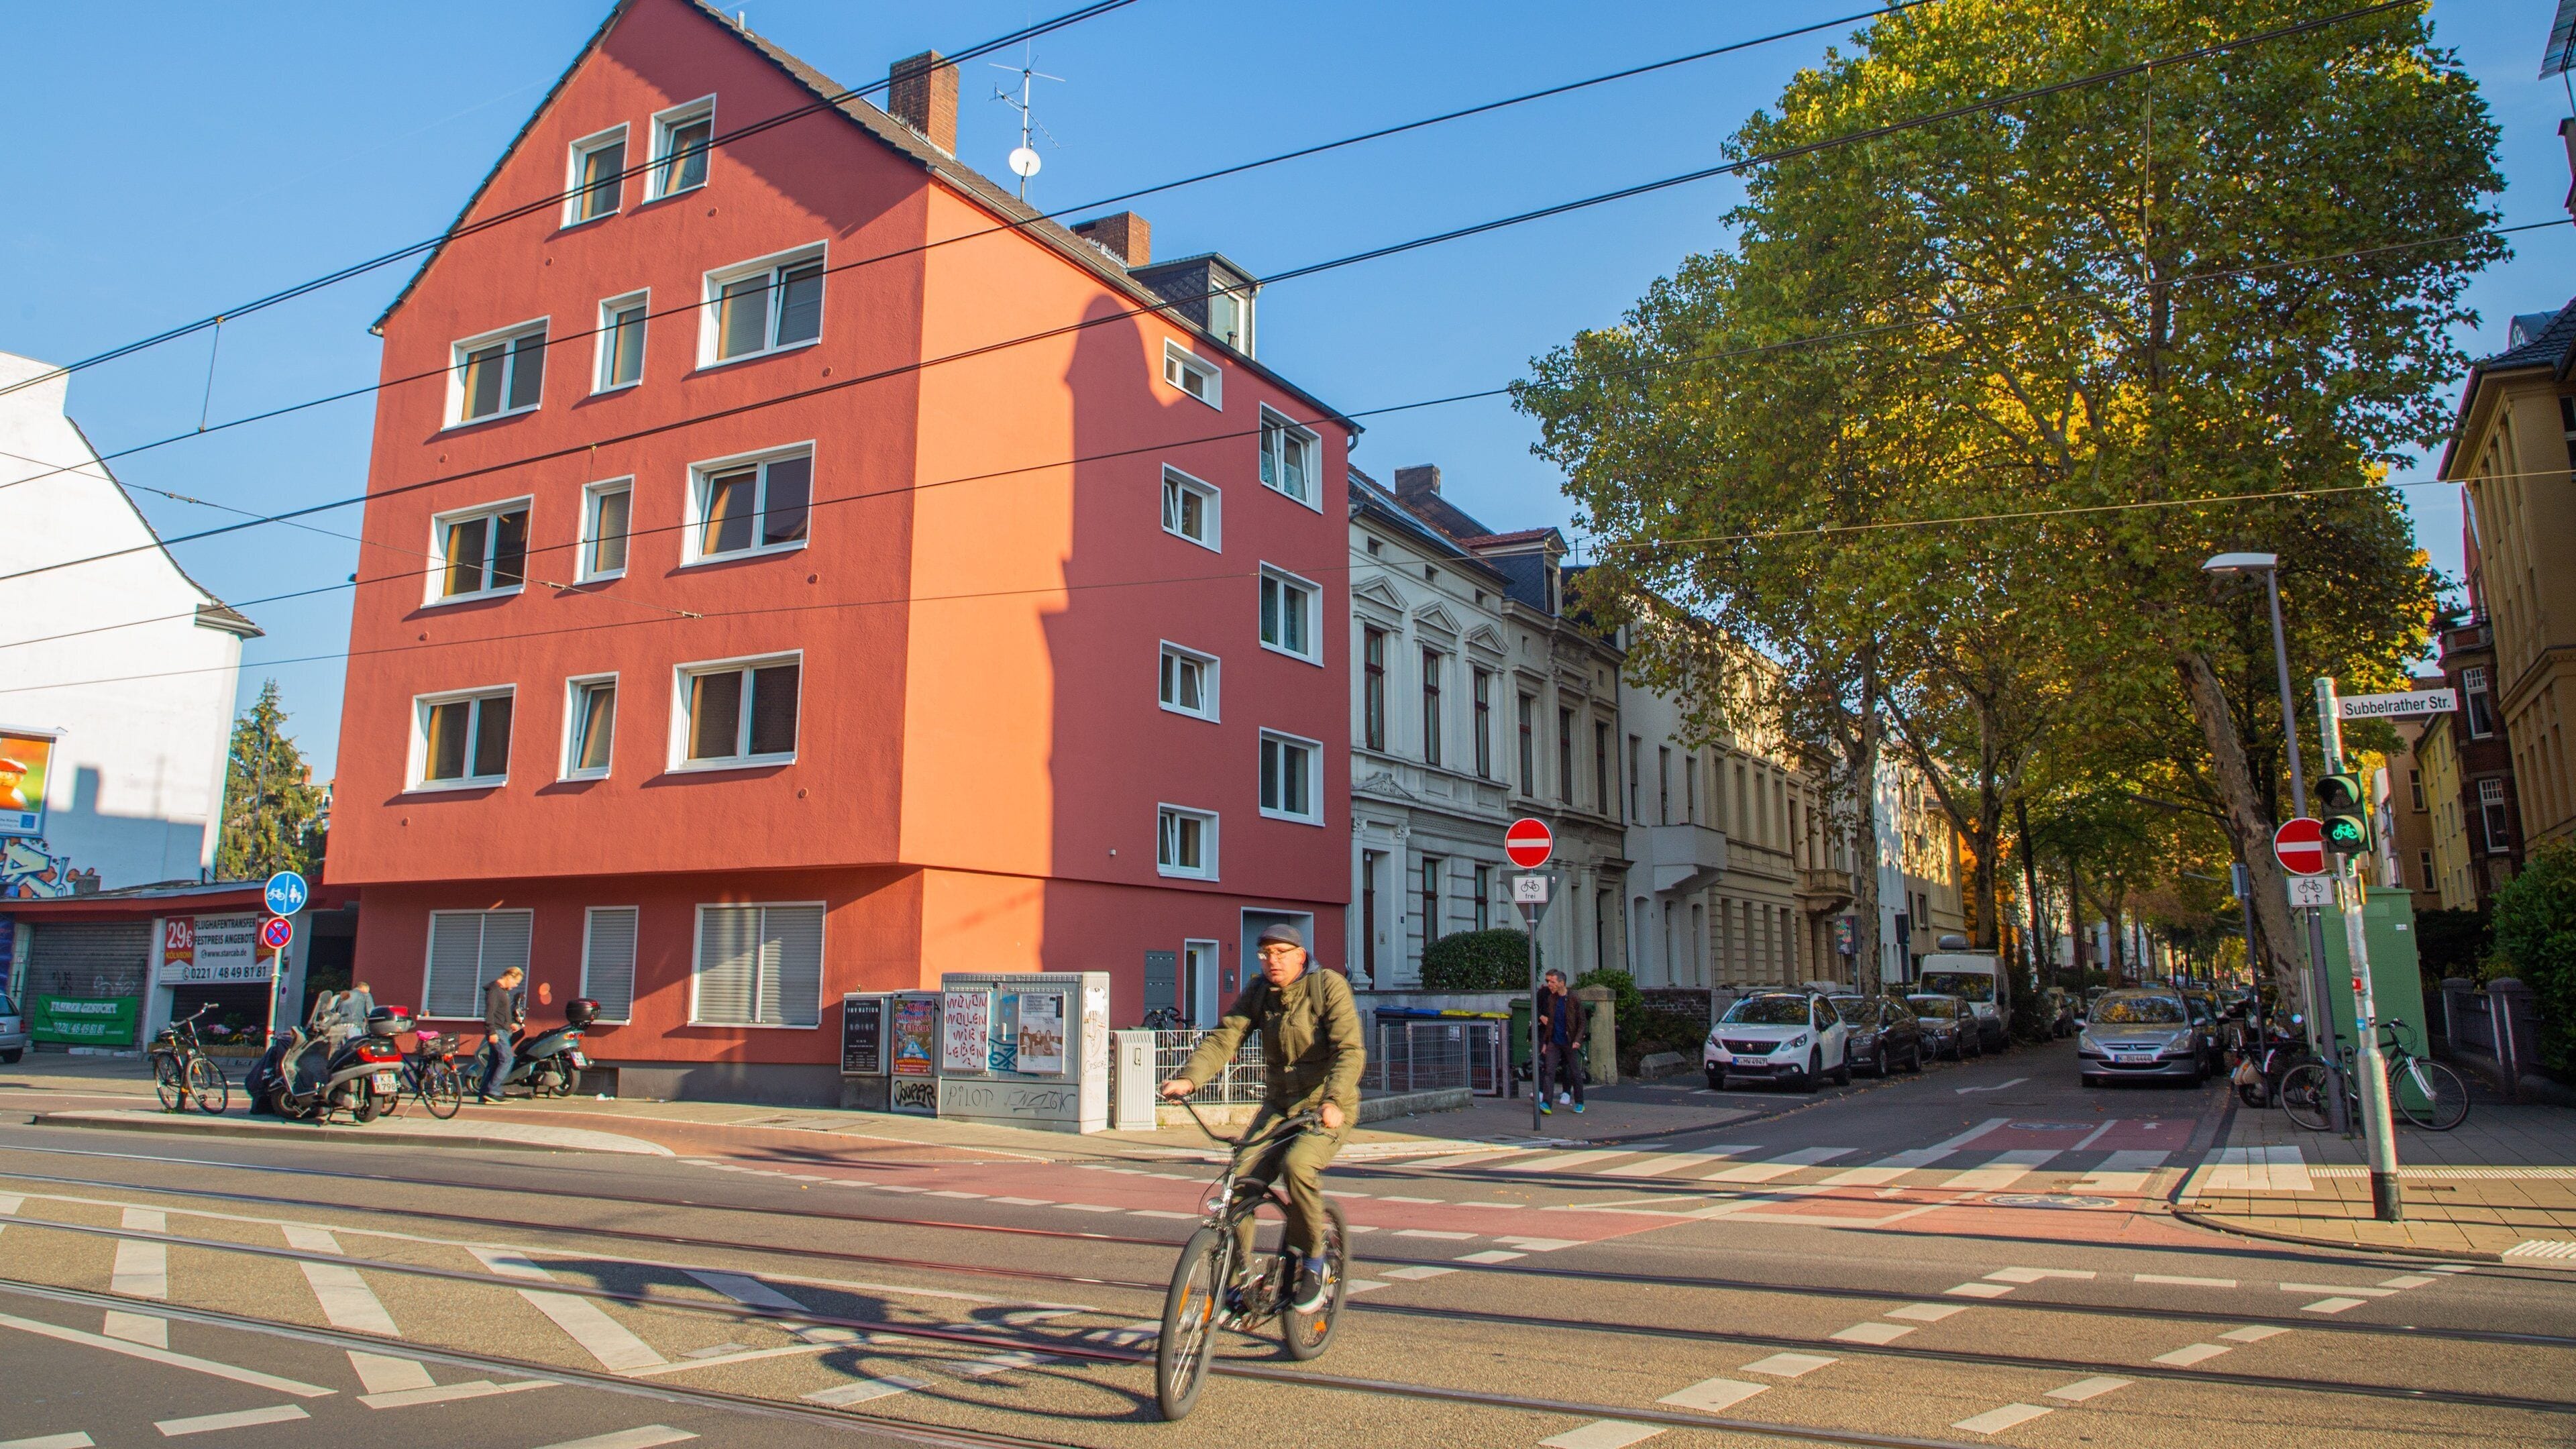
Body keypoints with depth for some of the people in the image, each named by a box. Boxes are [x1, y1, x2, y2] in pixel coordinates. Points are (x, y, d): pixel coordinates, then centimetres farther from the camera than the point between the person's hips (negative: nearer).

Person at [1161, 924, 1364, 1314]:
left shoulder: (1328, 986, -12)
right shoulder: (1257, 994, 3)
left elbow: (1350, 1050, -21)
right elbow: (1223, 1038, -8)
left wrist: (1333, 1100, -37)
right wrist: (1189, 1078, -26)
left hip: (1327, 1107, -5)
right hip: (1279, 1103, 5)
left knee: (1297, 1164, -31)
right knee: (1240, 1180, -14)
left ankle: (1314, 1263, -10)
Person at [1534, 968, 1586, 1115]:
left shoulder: (1574, 1000, -9)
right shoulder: (1550, 998, 3)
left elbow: (1582, 1022, -6)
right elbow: (1550, 1022, 10)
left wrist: (1577, 1040, -17)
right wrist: (1545, 1042, 6)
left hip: (1569, 1043, -3)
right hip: (1553, 1041, 3)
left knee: (1575, 1073, 5)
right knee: (1549, 1071, -7)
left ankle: (1579, 1104, 19)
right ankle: (1546, 1103, -12)